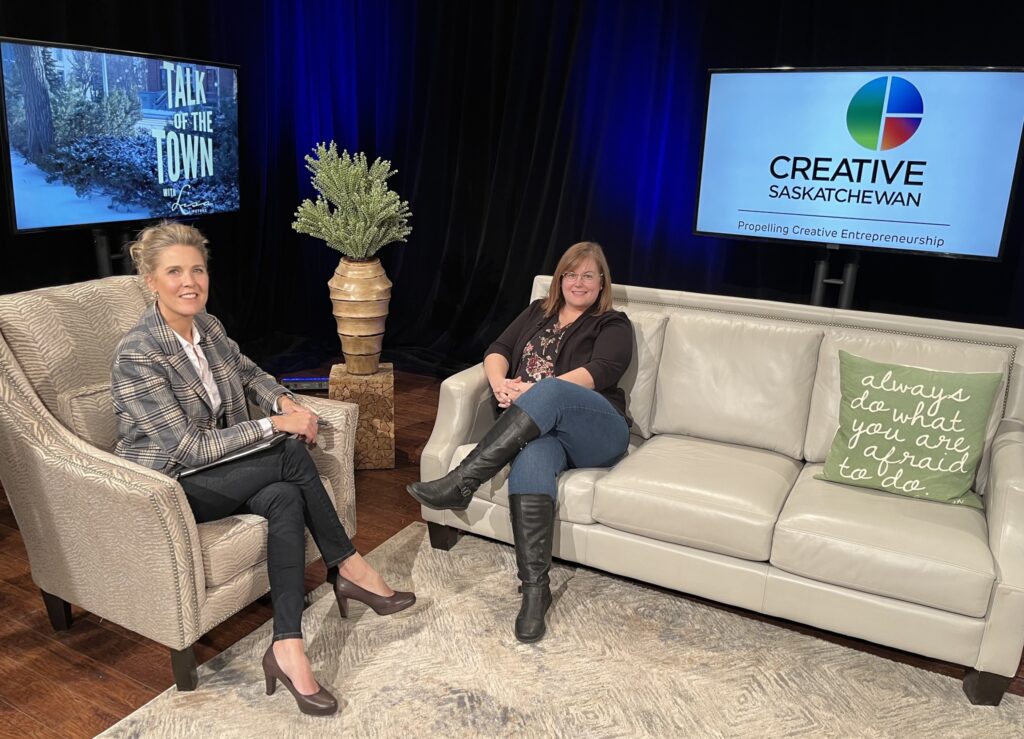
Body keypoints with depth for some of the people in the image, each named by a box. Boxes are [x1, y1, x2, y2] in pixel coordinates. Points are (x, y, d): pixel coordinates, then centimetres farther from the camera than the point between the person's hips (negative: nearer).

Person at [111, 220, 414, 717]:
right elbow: (190, 449, -24)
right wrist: (275, 426, -23)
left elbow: (247, 372, 19)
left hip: (216, 470, 7)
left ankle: (287, 649, -20)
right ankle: (348, 568, -12)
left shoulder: (207, 326, 1)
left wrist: (283, 401, -2)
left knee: (286, 498, -24)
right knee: (293, 455, -24)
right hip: (167, 488, -7)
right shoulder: (136, 356, -22)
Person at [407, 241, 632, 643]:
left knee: (550, 391, -36)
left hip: (595, 433, -2)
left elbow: (598, 372, -7)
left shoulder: (613, 325, 12)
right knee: (531, 460, -35)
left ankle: (461, 482, -38)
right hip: (539, 427, 3)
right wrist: (500, 382, -10)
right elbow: (498, 350, 15)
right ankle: (535, 588, -36)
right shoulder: (538, 312, 27)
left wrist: (536, 390, -21)